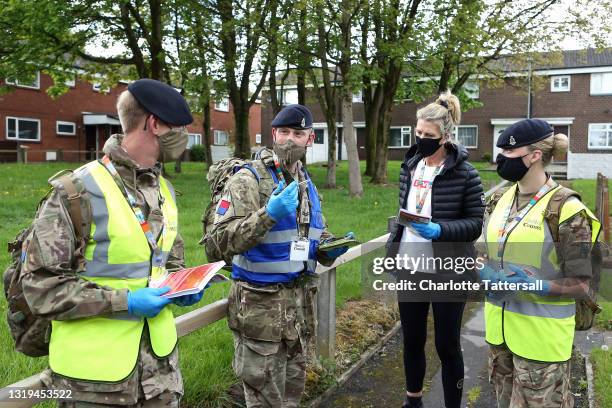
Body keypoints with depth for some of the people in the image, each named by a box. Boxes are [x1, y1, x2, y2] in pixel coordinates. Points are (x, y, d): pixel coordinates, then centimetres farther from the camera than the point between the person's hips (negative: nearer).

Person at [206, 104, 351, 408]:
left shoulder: (307, 184, 11)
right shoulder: (248, 179, -12)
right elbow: (223, 240, -20)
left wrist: (332, 248, -1)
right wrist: (269, 213, -30)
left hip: (300, 299, 7)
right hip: (260, 303, -7)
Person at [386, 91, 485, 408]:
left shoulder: (464, 174, -11)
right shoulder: (410, 167, 5)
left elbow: (476, 223, -9)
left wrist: (439, 230, -25)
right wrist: (391, 249, 11)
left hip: (447, 273, -5)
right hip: (409, 270, 5)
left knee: (447, 345, 8)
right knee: (411, 340, 17)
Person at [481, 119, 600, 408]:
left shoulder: (565, 210, -15)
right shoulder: (500, 202, 5)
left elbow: (580, 284, -13)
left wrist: (537, 285, -28)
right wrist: (485, 274, -8)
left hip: (540, 333, -6)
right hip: (500, 326, 6)